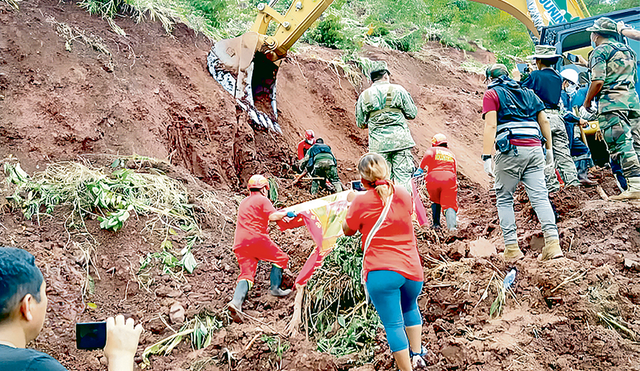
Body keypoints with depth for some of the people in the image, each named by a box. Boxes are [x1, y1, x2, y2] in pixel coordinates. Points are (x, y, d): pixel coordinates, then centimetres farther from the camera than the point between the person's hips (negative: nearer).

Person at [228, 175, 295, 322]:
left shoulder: (244, 203, 28)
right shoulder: (262, 199, 4)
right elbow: (272, 216, -12)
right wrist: (286, 213, 4)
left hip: (240, 244, 7)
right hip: (256, 239, -7)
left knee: (246, 274, -2)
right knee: (280, 258, 13)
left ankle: (236, 301, -24)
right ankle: (275, 288, 11)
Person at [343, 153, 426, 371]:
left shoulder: (361, 201, -7)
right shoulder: (404, 194, 4)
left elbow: (348, 231, 7)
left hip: (381, 272, -4)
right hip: (411, 268, 5)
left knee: (393, 324, 4)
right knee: (410, 307, 31)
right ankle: (417, 353, 34)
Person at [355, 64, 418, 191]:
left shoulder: (364, 96, 7)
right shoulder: (398, 90, 1)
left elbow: (360, 123, 12)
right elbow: (412, 114, 3)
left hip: (378, 144, 2)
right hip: (400, 140, -2)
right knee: (403, 176, 1)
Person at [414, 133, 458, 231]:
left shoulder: (432, 150, 15)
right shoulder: (451, 154, 28)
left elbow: (428, 155, -9)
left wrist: (420, 169, -6)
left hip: (433, 178, -1)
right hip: (449, 178, 1)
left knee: (435, 202, 24)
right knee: (450, 204, 1)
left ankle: (436, 223, 19)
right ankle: (452, 225, -23)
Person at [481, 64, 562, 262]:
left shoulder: (492, 94, 6)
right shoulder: (528, 92, 23)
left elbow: (490, 126, -7)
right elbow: (544, 121, 17)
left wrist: (487, 158, -12)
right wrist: (549, 149, 22)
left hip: (511, 150, -5)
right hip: (534, 149, 5)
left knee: (504, 199, 5)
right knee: (540, 197, 1)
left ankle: (512, 248, 0)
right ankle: (553, 242, -12)